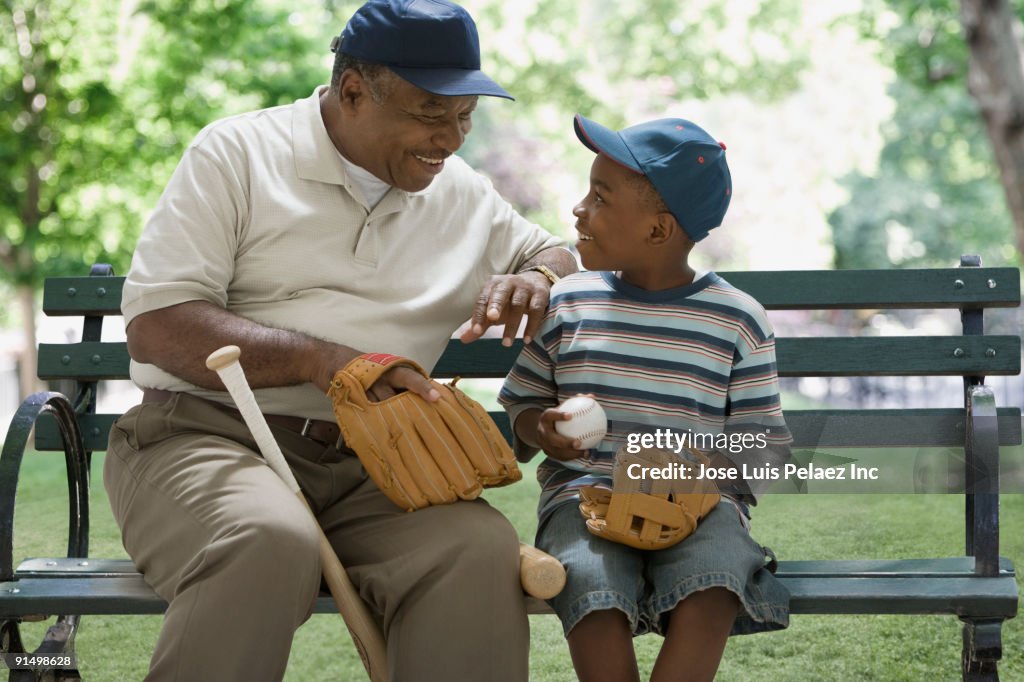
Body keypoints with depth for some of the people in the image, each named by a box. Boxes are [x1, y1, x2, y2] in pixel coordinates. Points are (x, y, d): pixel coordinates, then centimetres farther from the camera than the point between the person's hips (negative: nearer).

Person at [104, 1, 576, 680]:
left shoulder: (462, 192, 16)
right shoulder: (237, 153, 2)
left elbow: (560, 253, 32)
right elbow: (155, 327, -7)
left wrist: (533, 279, 5)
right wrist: (319, 360, -21)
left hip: (369, 464, 4)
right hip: (211, 435, -3)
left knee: (482, 549, -30)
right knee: (270, 543, -39)